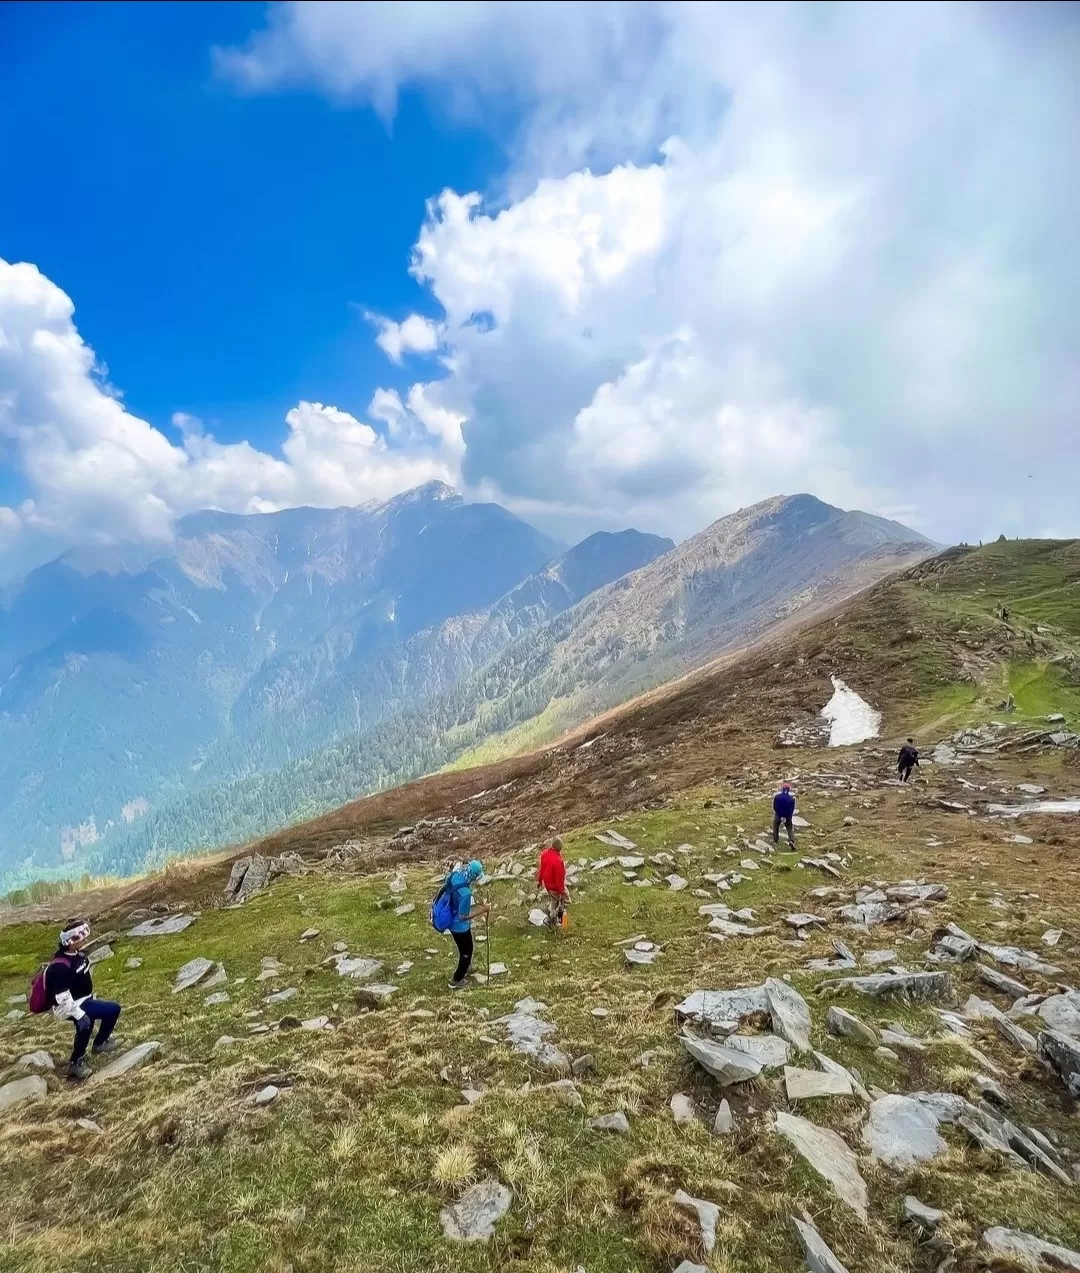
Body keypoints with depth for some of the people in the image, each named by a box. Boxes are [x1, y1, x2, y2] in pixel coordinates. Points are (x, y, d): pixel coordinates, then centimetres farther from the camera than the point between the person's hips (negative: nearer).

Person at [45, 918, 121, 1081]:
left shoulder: (76, 953, -2)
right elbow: (63, 998, -30)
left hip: (83, 1000, 10)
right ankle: (100, 1043, 12)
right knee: (113, 1010, -15)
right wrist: (79, 1014, -26)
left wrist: (91, 997, 23)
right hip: (70, 1008, -10)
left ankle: (76, 1062, 49)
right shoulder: (60, 966, -33)